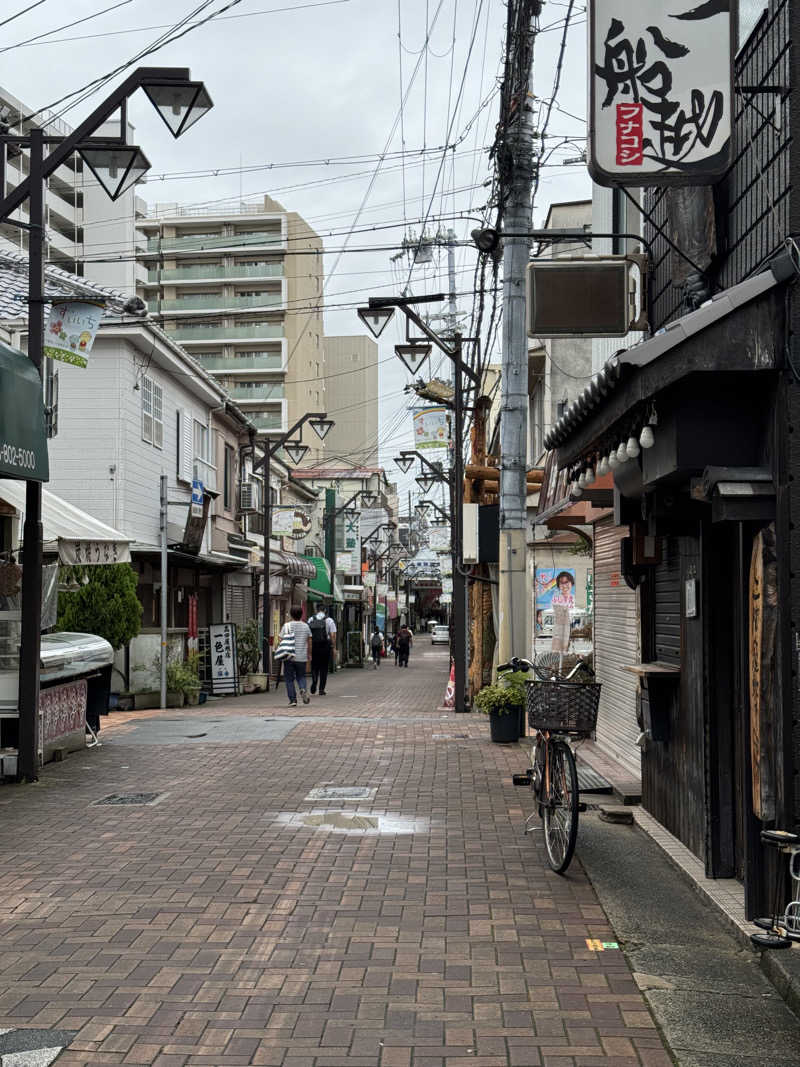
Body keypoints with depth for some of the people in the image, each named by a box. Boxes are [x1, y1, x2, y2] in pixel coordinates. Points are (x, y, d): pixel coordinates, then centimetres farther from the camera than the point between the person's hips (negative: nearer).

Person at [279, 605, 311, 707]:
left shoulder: (287, 626, -4)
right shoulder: (305, 626, 4)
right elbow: (309, 642, 9)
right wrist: (309, 654, 20)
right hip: (302, 657, 2)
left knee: (289, 679, 6)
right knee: (301, 676, 17)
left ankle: (293, 700, 2)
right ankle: (303, 689, -12)